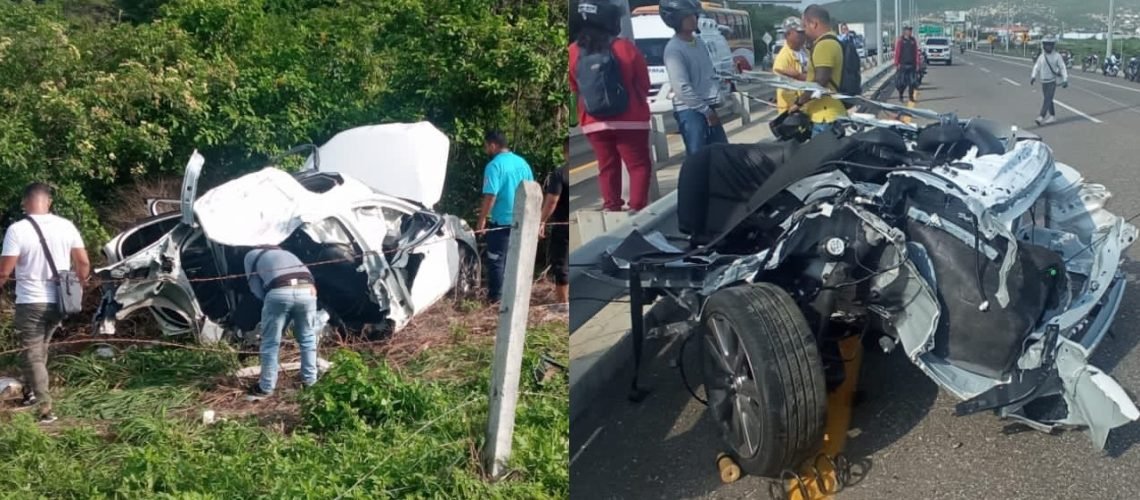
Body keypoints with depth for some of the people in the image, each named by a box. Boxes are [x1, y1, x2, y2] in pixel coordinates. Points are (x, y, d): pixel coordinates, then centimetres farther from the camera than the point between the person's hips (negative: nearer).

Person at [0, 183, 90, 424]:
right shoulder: (66, 226, -1)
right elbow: (84, 263, 2)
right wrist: (77, 287, 19)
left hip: (30, 303, -5)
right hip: (59, 301, 5)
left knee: (33, 356, 2)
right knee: (40, 350, 25)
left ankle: (45, 409, -3)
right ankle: (31, 392, 37)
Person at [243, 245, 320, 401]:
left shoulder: (252, 255, 27)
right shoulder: (287, 253, 40)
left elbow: (256, 288, 18)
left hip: (279, 293, -4)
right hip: (306, 291, 4)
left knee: (270, 342, 11)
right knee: (307, 339, 22)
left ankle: (266, 388, 19)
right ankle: (310, 381, 28)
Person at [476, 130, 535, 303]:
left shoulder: (494, 165, -14)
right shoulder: (523, 163, 8)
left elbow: (490, 196, -20)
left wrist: (481, 221, -15)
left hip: (501, 221, -7)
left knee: (496, 260, 2)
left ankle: (495, 297, 5)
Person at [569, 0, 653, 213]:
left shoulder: (574, 52, -2)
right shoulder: (625, 48, -10)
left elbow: (574, 88, 10)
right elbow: (644, 84, 1)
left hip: (593, 122, 4)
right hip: (629, 120, -3)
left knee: (607, 166, 12)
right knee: (639, 165, 3)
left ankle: (611, 206, 10)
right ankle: (636, 207, -4)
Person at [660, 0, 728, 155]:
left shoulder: (699, 42, 11)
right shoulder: (674, 49, -16)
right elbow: (682, 88, -20)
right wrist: (705, 110, -15)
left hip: (707, 107, 9)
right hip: (689, 110, -8)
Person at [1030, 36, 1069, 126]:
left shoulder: (1057, 56, -6)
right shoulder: (1041, 57, 4)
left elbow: (1063, 68, -6)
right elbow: (1036, 68, 4)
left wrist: (1065, 80, -13)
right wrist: (1033, 77, -14)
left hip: (1052, 82, -5)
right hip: (1044, 82, 5)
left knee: (1047, 99, -13)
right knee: (1048, 100, 11)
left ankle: (1041, 117, -21)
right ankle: (1052, 116, 23)